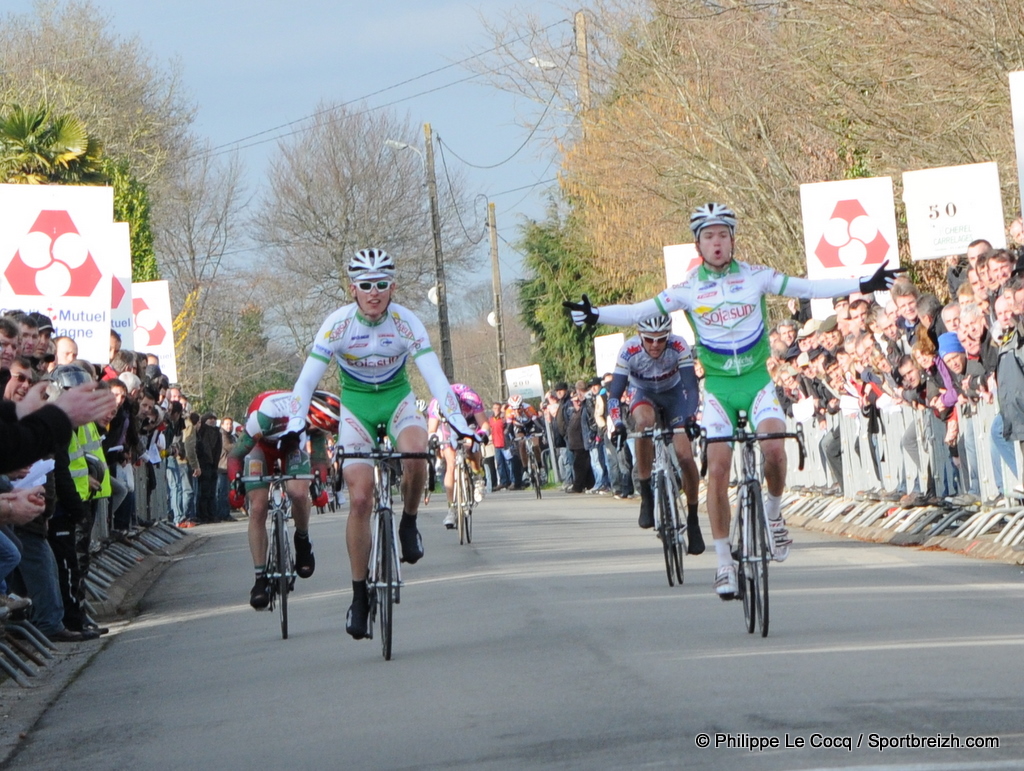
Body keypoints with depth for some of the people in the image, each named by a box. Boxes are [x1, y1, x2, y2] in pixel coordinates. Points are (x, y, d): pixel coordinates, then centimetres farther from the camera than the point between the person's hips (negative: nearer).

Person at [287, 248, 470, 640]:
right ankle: (359, 595, 1)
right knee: (360, 499, -10)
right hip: (356, 404, 0)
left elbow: (434, 374, -24)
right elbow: (307, 379, -22)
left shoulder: (406, 322, -19)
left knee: (415, 453, -34)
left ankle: (409, 523, -4)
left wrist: (458, 424, -36)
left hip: (397, 398, 0)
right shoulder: (338, 323, -20)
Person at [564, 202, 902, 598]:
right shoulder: (688, 289, -3)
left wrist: (864, 286, -6)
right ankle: (725, 562, 3)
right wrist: (596, 314, -22)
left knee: (773, 448, -25)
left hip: (757, 380, 0)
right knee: (717, 470, -7)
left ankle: (773, 512, 6)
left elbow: (809, 288, 0)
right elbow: (639, 312, -7)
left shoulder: (755, 277, -2)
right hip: (718, 387, 0)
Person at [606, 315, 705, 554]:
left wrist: (690, 416, -51)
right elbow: (614, 393, -31)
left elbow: (691, 385, -34)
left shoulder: (679, 347, -30)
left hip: (674, 394, 0)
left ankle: (693, 519, 5)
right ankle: (646, 496, -25)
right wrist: (617, 422, -49)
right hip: (645, 395, 0)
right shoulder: (629, 351, -30)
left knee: (685, 456, -16)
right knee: (645, 421, -37)